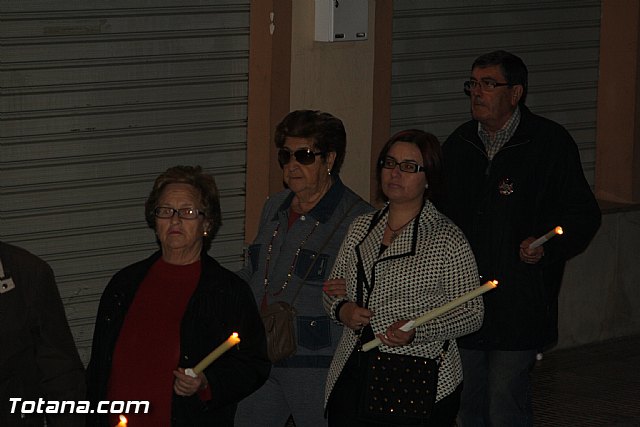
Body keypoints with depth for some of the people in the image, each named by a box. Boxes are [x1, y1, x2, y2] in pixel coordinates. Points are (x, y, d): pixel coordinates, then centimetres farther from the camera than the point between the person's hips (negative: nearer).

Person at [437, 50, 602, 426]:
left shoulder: (550, 144, -7)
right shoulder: (459, 145, 10)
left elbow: (583, 215, -6)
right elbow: (443, 213, 22)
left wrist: (547, 246, -23)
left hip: (519, 307, -6)